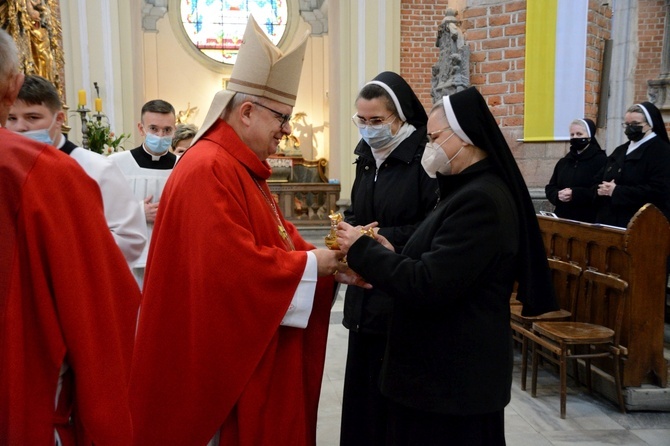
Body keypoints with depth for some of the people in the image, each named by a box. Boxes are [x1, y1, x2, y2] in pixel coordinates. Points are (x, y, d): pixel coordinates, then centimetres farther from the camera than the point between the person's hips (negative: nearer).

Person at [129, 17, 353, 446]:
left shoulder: (246, 169, 12)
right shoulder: (208, 170, -21)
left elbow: (279, 236, 13)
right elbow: (236, 265, -29)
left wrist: (327, 261, -2)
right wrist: (311, 264, -17)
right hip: (228, 354, -10)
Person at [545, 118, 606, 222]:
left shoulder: (601, 160, -4)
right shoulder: (563, 162, 16)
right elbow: (550, 188, 15)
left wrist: (575, 194, -22)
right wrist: (557, 195, -8)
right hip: (562, 218, 5)